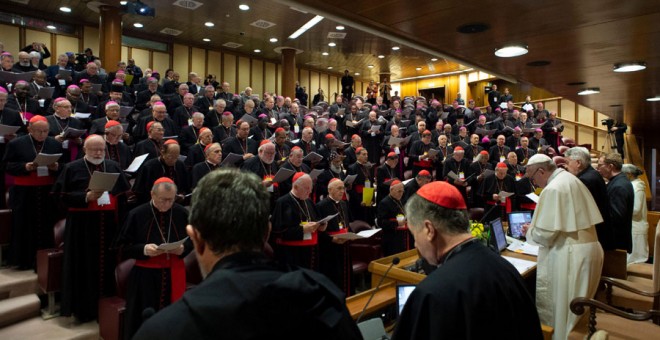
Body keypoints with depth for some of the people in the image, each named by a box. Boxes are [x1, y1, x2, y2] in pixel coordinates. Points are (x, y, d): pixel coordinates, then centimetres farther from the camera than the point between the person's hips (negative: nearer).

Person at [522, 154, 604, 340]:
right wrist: (536, 225, 18)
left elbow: (545, 234, -21)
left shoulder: (553, 189, -19)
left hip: (570, 254, -10)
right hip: (588, 247, 10)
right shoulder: (570, 179, 10)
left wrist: (529, 231, -1)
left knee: (562, 306, 5)